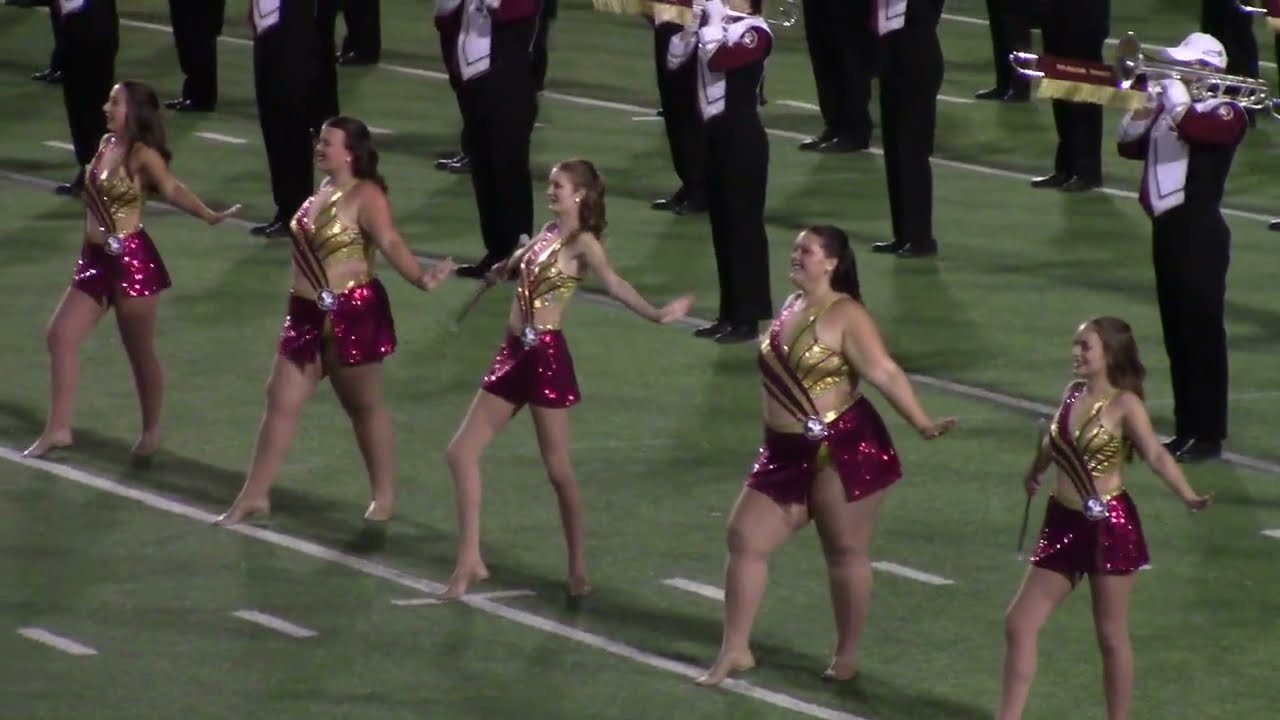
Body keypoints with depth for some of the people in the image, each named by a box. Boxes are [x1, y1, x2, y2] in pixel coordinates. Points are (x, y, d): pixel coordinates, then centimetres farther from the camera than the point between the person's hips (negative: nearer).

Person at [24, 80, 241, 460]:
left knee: (140, 350, 6)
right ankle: (58, 429, 7)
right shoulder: (106, 143, 7)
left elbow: (171, 189, -30)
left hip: (131, 259, -8)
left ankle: (151, 431, 23)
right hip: (95, 259, 8)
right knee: (60, 336, 2)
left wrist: (208, 215, -43)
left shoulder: (143, 155, -16)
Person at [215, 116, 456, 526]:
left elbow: (389, 242, -30)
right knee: (281, 401, 7)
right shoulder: (322, 191, 9)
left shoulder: (365, 196, -16)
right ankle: (255, 495, 13)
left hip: (352, 312, -8)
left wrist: (420, 279, -45)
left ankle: (384, 497, 21)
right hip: (308, 312, 8)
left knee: (364, 406, 7)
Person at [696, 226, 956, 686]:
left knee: (845, 552, 4)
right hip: (788, 454, 8)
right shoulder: (791, 306, 11)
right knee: (745, 538, 4)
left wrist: (921, 423, -28)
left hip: (843, 449, -8)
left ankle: (847, 656, 17)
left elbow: (884, 373, -20)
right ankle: (734, 651, 11)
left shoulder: (845, 315, -13)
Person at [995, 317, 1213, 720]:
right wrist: (1035, 473, 43)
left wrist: (1187, 495, -37)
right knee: (1019, 625, 2)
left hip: (1109, 526, -6)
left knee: (1111, 636, 4)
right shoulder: (1072, 394, 6)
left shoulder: (1124, 405, -11)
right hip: (1064, 524, 6)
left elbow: (1155, 455, -22)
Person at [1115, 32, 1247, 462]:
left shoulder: (1225, 112, -8)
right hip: (1166, 229, 9)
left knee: (1202, 331, -5)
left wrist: (1175, 91, -14)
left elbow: (1193, 128, -28)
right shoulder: (1170, 107, 17)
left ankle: (1208, 435, -2)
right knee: (1177, 334, 12)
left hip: (1199, 232, -9)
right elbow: (1129, 145, 14)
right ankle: (1187, 429, 20)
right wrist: (1148, 103, 1)